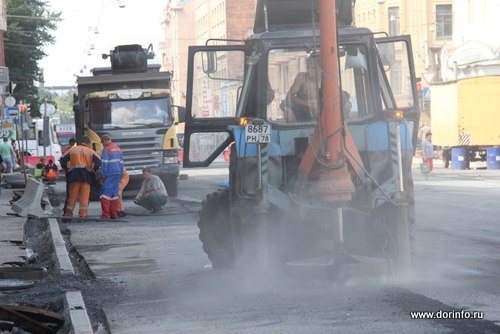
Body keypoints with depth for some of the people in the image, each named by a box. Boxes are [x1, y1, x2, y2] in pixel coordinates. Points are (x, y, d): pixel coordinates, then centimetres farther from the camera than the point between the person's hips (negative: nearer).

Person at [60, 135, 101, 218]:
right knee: (85, 194, 2)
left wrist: (67, 168, 12)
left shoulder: (72, 150, 10)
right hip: (86, 175, -2)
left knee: (73, 194, 8)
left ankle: (68, 212, 11)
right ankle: (82, 213, -1)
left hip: (74, 175, 2)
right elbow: (98, 162, -8)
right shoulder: (91, 151, 5)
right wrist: (93, 170, 4)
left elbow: (63, 160, 4)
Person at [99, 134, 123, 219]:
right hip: (118, 174, 8)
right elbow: (121, 162, 18)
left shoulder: (106, 150, -9)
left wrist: (103, 176, -9)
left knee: (105, 193, -5)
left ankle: (106, 214, -11)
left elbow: (104, 164, -13)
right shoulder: (118, 149, 15)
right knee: (115, 193, 12)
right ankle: (114, 214, 13)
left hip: (109, 174, -8)